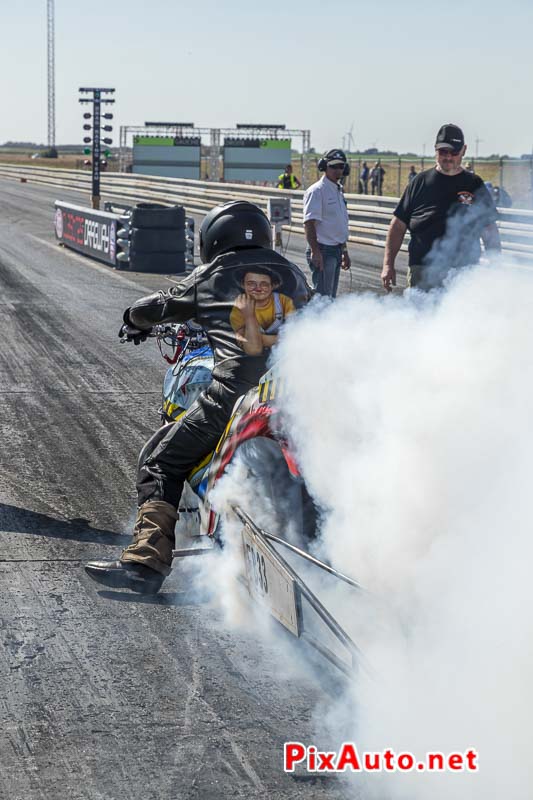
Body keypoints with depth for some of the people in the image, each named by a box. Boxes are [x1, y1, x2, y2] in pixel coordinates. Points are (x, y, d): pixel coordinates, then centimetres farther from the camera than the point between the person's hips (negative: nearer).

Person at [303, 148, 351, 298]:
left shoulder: (338, 191, 17)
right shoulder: (317, 190, -11)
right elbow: (309, 223, -18)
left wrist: (344, 251, 24)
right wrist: (315, 251, -25)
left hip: (336, 250, 9)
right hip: (323, 250, -9)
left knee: (331, 296, 12)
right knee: (323, 296, -13)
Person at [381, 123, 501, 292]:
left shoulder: (475, 185, 10)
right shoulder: (421, 182, 10)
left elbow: (490, 231, 13)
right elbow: (398, 226, 11)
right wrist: (388, 265, 3)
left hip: (464, 272, 0)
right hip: (422, 272, 0)